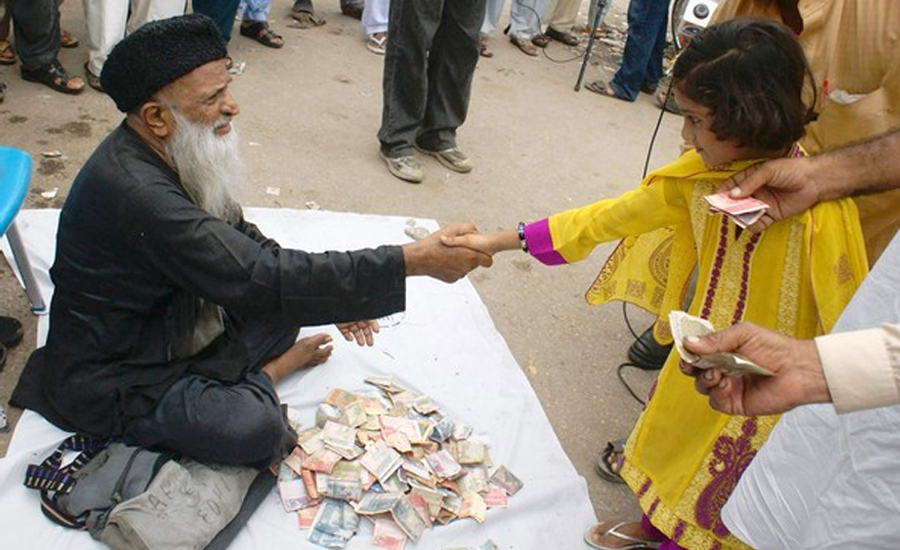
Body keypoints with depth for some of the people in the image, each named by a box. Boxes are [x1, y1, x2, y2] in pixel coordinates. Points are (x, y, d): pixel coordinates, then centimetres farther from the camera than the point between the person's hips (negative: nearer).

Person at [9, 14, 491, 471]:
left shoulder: (165, 155, -4)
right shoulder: (136, 192, -34)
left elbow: (237, 233, 8)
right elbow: (265, 279, -36)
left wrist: (335, 293, -1)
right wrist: (416, 260, -35)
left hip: (175, 326, 8)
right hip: (114, 378, -8)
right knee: (252, 429, -28)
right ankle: (269, 371, 0)